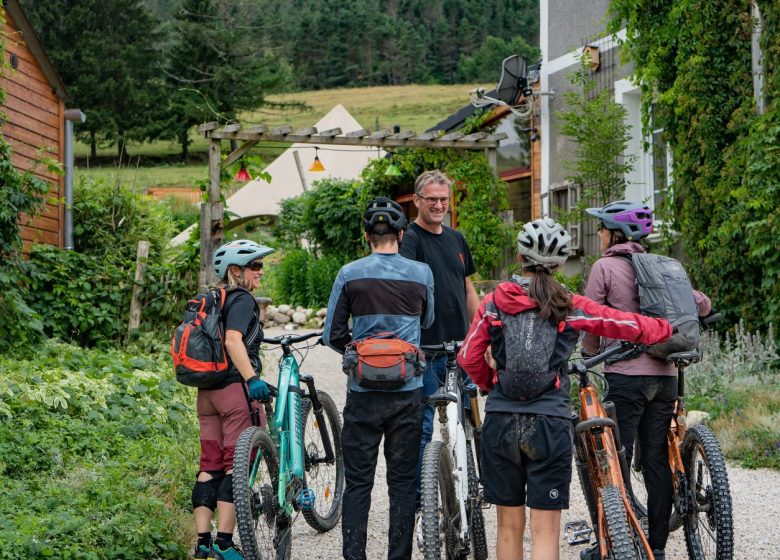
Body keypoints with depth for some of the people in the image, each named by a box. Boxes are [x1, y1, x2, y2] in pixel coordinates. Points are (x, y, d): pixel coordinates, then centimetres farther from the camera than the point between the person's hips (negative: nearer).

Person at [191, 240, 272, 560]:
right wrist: (252, 378, -33)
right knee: (236, 464, -5)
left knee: (210, 466, 9)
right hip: (234, 388, -8)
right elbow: (233, 341, -24)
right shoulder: (243, 300, -9)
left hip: (207, 390, 8)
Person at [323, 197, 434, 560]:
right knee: (402, 482, 7)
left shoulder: (349, 275, -3)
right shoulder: (421, 274, 0)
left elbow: (332, 335, 1)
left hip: (363, 393, 0)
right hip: (408, 391, 1)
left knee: (358, 482, 6)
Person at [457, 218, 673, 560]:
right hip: (550, 423, -2)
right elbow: (630, 326, 7)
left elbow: (469, 358, 4)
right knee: (545, 530, 1)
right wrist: (669, 328, 26)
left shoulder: (494, 302, 3)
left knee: (509, 526, 13)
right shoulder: (571, 307, 0)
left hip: (501, 421, 2)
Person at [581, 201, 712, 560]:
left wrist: (592, 353, 15)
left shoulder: (605, 267, -3)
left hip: (627, 375, -5)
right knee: (658, 461, 8)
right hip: (665, 375, 6)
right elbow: (703, 305, 14)